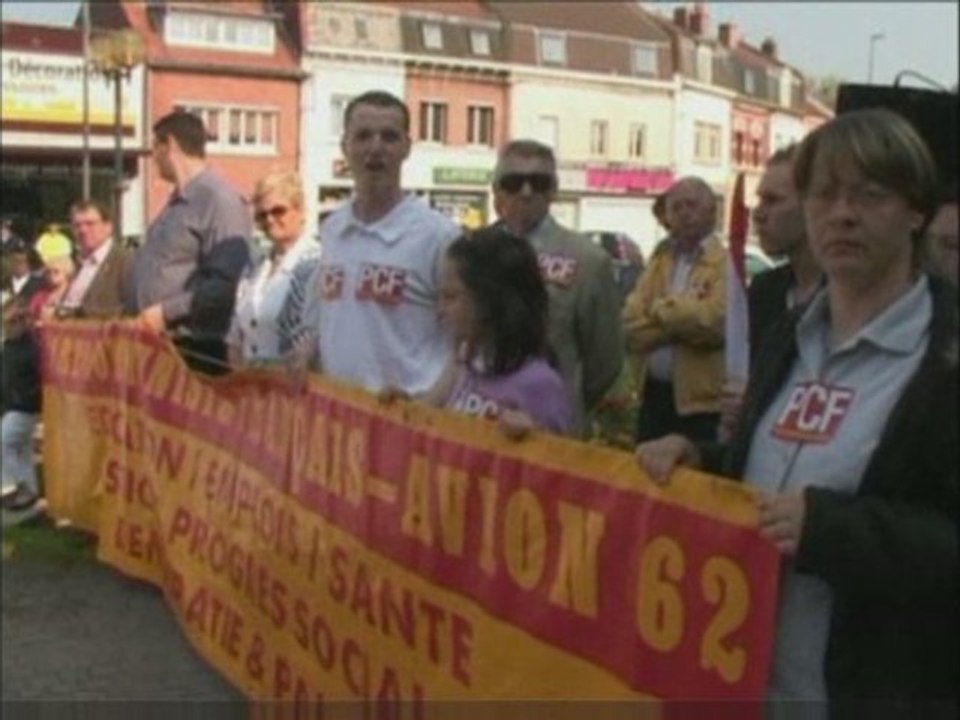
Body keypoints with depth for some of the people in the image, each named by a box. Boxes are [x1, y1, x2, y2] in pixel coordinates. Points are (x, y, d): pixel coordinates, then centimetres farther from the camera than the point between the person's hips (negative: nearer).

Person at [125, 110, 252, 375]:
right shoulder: (176, 204, 17)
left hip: (195, 352, -9)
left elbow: (227, 284, -21)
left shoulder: (219, 200, -12)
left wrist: (166, 311, -19)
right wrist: (132, 314, 10)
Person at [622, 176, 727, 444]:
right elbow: (632, 325, 2)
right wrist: (685, 323, -13)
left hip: (701, 400, -6)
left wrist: (662, 309, -8)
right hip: (653, 394, 6)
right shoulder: (659, 261, 14)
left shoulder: (727, 262, -6)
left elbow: (715, 320, -23)